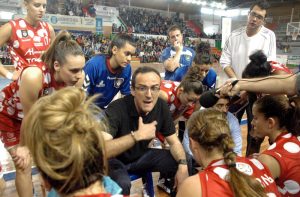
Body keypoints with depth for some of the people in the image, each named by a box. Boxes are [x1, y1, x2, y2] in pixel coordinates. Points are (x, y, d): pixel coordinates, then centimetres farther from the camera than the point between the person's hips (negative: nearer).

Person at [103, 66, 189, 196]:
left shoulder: (161, 106, -13)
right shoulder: (117, 109, -30)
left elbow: (174, 142, -5)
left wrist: (183, 165, -22)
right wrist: (137, 135, -45)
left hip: (140, 155, 5)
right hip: (115, 160, -5)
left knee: (181, 164, -9)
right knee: (122, 185, -36)